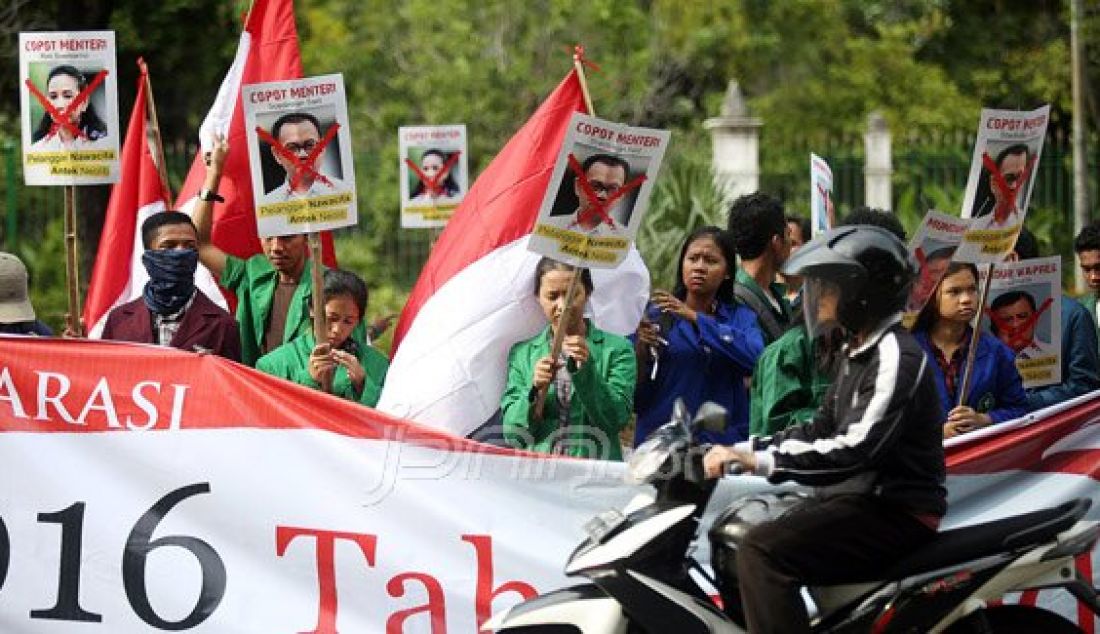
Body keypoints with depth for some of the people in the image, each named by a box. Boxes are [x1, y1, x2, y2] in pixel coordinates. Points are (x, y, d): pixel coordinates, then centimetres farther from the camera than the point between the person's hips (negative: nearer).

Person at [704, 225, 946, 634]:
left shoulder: (895, 356, -15)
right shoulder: (859, 353, 18)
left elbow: (855, 447, -26)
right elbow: (820, 430, 22)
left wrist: (760, 460, -28)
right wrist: (740, 450, 9)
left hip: (895, 511, -11)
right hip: (861, 496, 11)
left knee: (762, 550, -26)